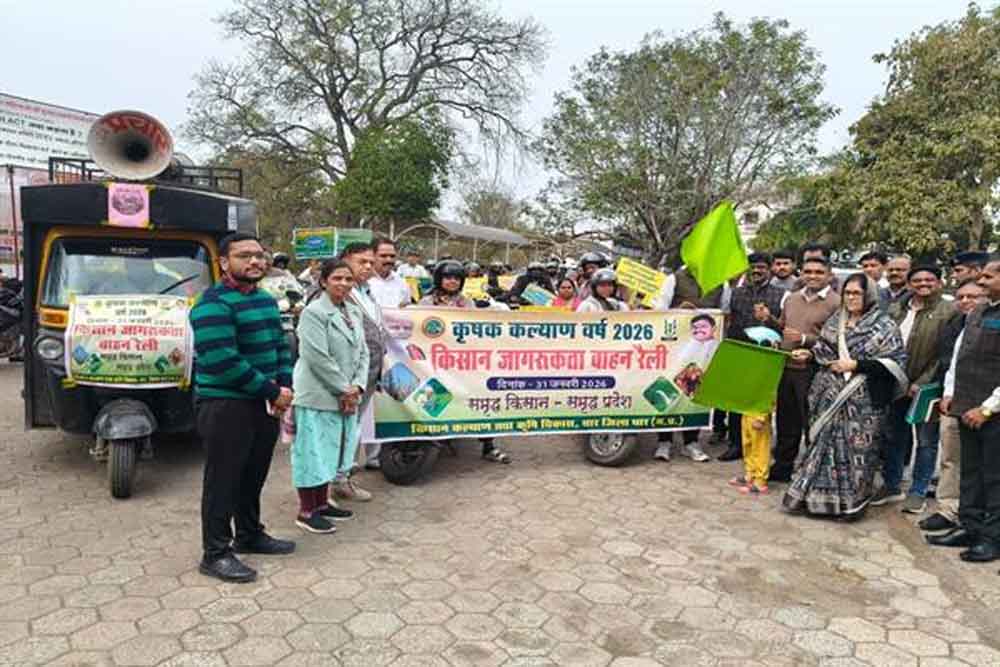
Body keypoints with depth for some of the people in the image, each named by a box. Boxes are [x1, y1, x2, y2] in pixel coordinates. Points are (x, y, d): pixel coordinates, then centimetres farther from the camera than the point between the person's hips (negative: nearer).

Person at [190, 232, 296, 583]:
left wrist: (285, 386, 1)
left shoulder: (266, 300, 14)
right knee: (223, 479, 1)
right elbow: (223, 361, -23)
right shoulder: (213, 304, -15)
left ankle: (249, 535, 34)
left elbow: (281, 345, 18)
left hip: (264, 404, 8)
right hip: (225, 406, -8)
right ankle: (215, 554, 13)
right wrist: (272, 391, -19)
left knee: (254, 474, 18)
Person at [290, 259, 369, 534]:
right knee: (313, 451, 1)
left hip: (346, 396, 8)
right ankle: (306, 512, 12)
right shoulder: (313, 312, -13)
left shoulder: (354, 312, 11)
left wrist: (357, 387, -4)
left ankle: (322, 503, 29)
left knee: (331, 450, 16)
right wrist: (344, 389, -13)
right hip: (318, 396, -8)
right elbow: (318, 358, -18)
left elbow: (362, 353, 10)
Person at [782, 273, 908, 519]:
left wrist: (856, 365, -15)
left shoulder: (884, 326, -4)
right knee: (824, 442, 9)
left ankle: (851, 502, 15)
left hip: (861, 399, -5)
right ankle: (818, 495, 20)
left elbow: (895, 362, -10)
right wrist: (810, 353, -3)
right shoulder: (836, 321, 12)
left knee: (855, 445, 0)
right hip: (830, 395, 5)